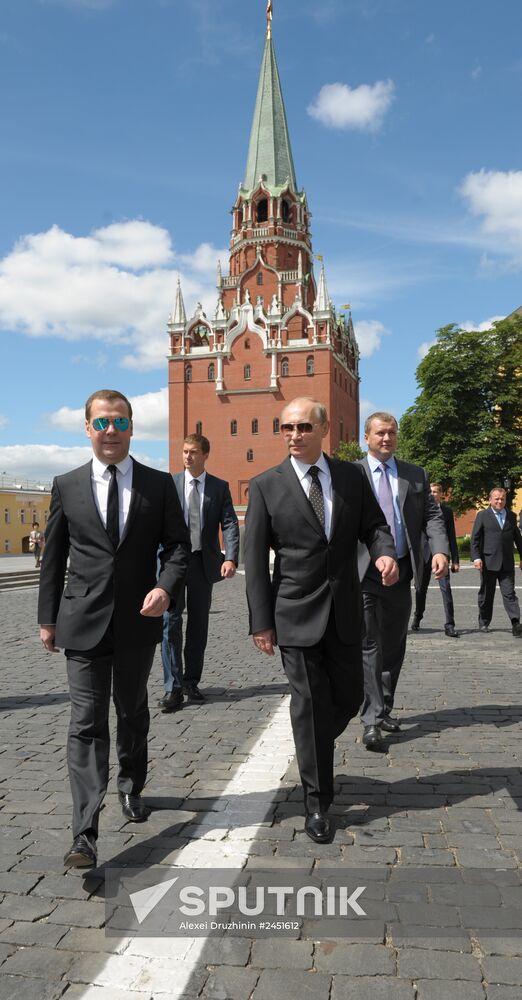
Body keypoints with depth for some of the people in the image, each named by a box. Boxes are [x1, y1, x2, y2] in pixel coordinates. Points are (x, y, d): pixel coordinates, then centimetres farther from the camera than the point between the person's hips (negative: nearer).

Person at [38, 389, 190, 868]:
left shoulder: (159, 484, 1)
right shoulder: (67, 486, 2)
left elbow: (178, 544, 2)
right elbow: (53, 557, 6)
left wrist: (165, 587, -16)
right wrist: (48, 618, 6)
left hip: (138, 620, 1)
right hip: (84, 622, -1)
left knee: (133, 713, 19)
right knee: (87, 722, -4)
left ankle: (131, 787, 43)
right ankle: (85, 834, 0)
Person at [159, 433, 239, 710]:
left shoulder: (219, 487, 5)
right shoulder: (169, 484, 3)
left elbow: (230, 524, -2)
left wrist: (231, 557, -17)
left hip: (204, 562, 2)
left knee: (199, 624, 9)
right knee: (171, 622, -7)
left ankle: (191, 682, 22)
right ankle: (173, 687, -2)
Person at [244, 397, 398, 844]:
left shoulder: (352, 476, 4)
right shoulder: (266, 485, -4)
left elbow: (374, 525, 10)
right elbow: (255, 558, -4)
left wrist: (385, 553, -14)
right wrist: (261, 622, -7)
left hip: (345, 612, 3)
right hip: (297, 614, -3)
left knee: (349, 698, 11)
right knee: (310, 705, 3)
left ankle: (313, 751, 42)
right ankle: (318, 802, 20)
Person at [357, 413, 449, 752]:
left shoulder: (416, 475, 11)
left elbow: (432, 515, 6)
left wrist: (440, 550, -12)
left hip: (401, 572, 4)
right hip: (362, 573, -4)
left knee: (394, 646, 14)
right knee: (369, 645, -6)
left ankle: (384, 709, 29)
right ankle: (373, 721, -1)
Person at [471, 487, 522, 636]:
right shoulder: (482, 515, 2)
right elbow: (475, 538, -2)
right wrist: (476, 557, -12)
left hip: (507, 563, 2)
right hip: (488, 562, -2)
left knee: (509, 593, -6)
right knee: (486, 594, 8)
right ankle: (484, 622, 19)